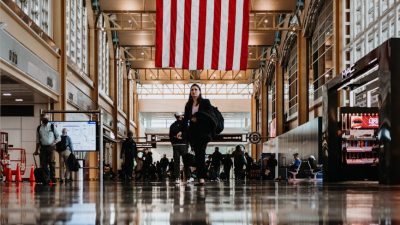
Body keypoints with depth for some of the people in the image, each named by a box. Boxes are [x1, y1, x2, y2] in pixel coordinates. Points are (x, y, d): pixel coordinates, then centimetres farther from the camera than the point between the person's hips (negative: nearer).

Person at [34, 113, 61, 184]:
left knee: (51, 162, -11)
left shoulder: (52, 126, 3)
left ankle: (53, 178, -6)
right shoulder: (39, 128, 9)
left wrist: (54, 143, -11)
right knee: (43, 164, 0)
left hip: (50, 147, -2)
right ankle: (46, 179, 5)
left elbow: (58, 137, 7)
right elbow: (38, 140, 15)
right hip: (43, 147, 2)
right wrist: (36, 150, 13)